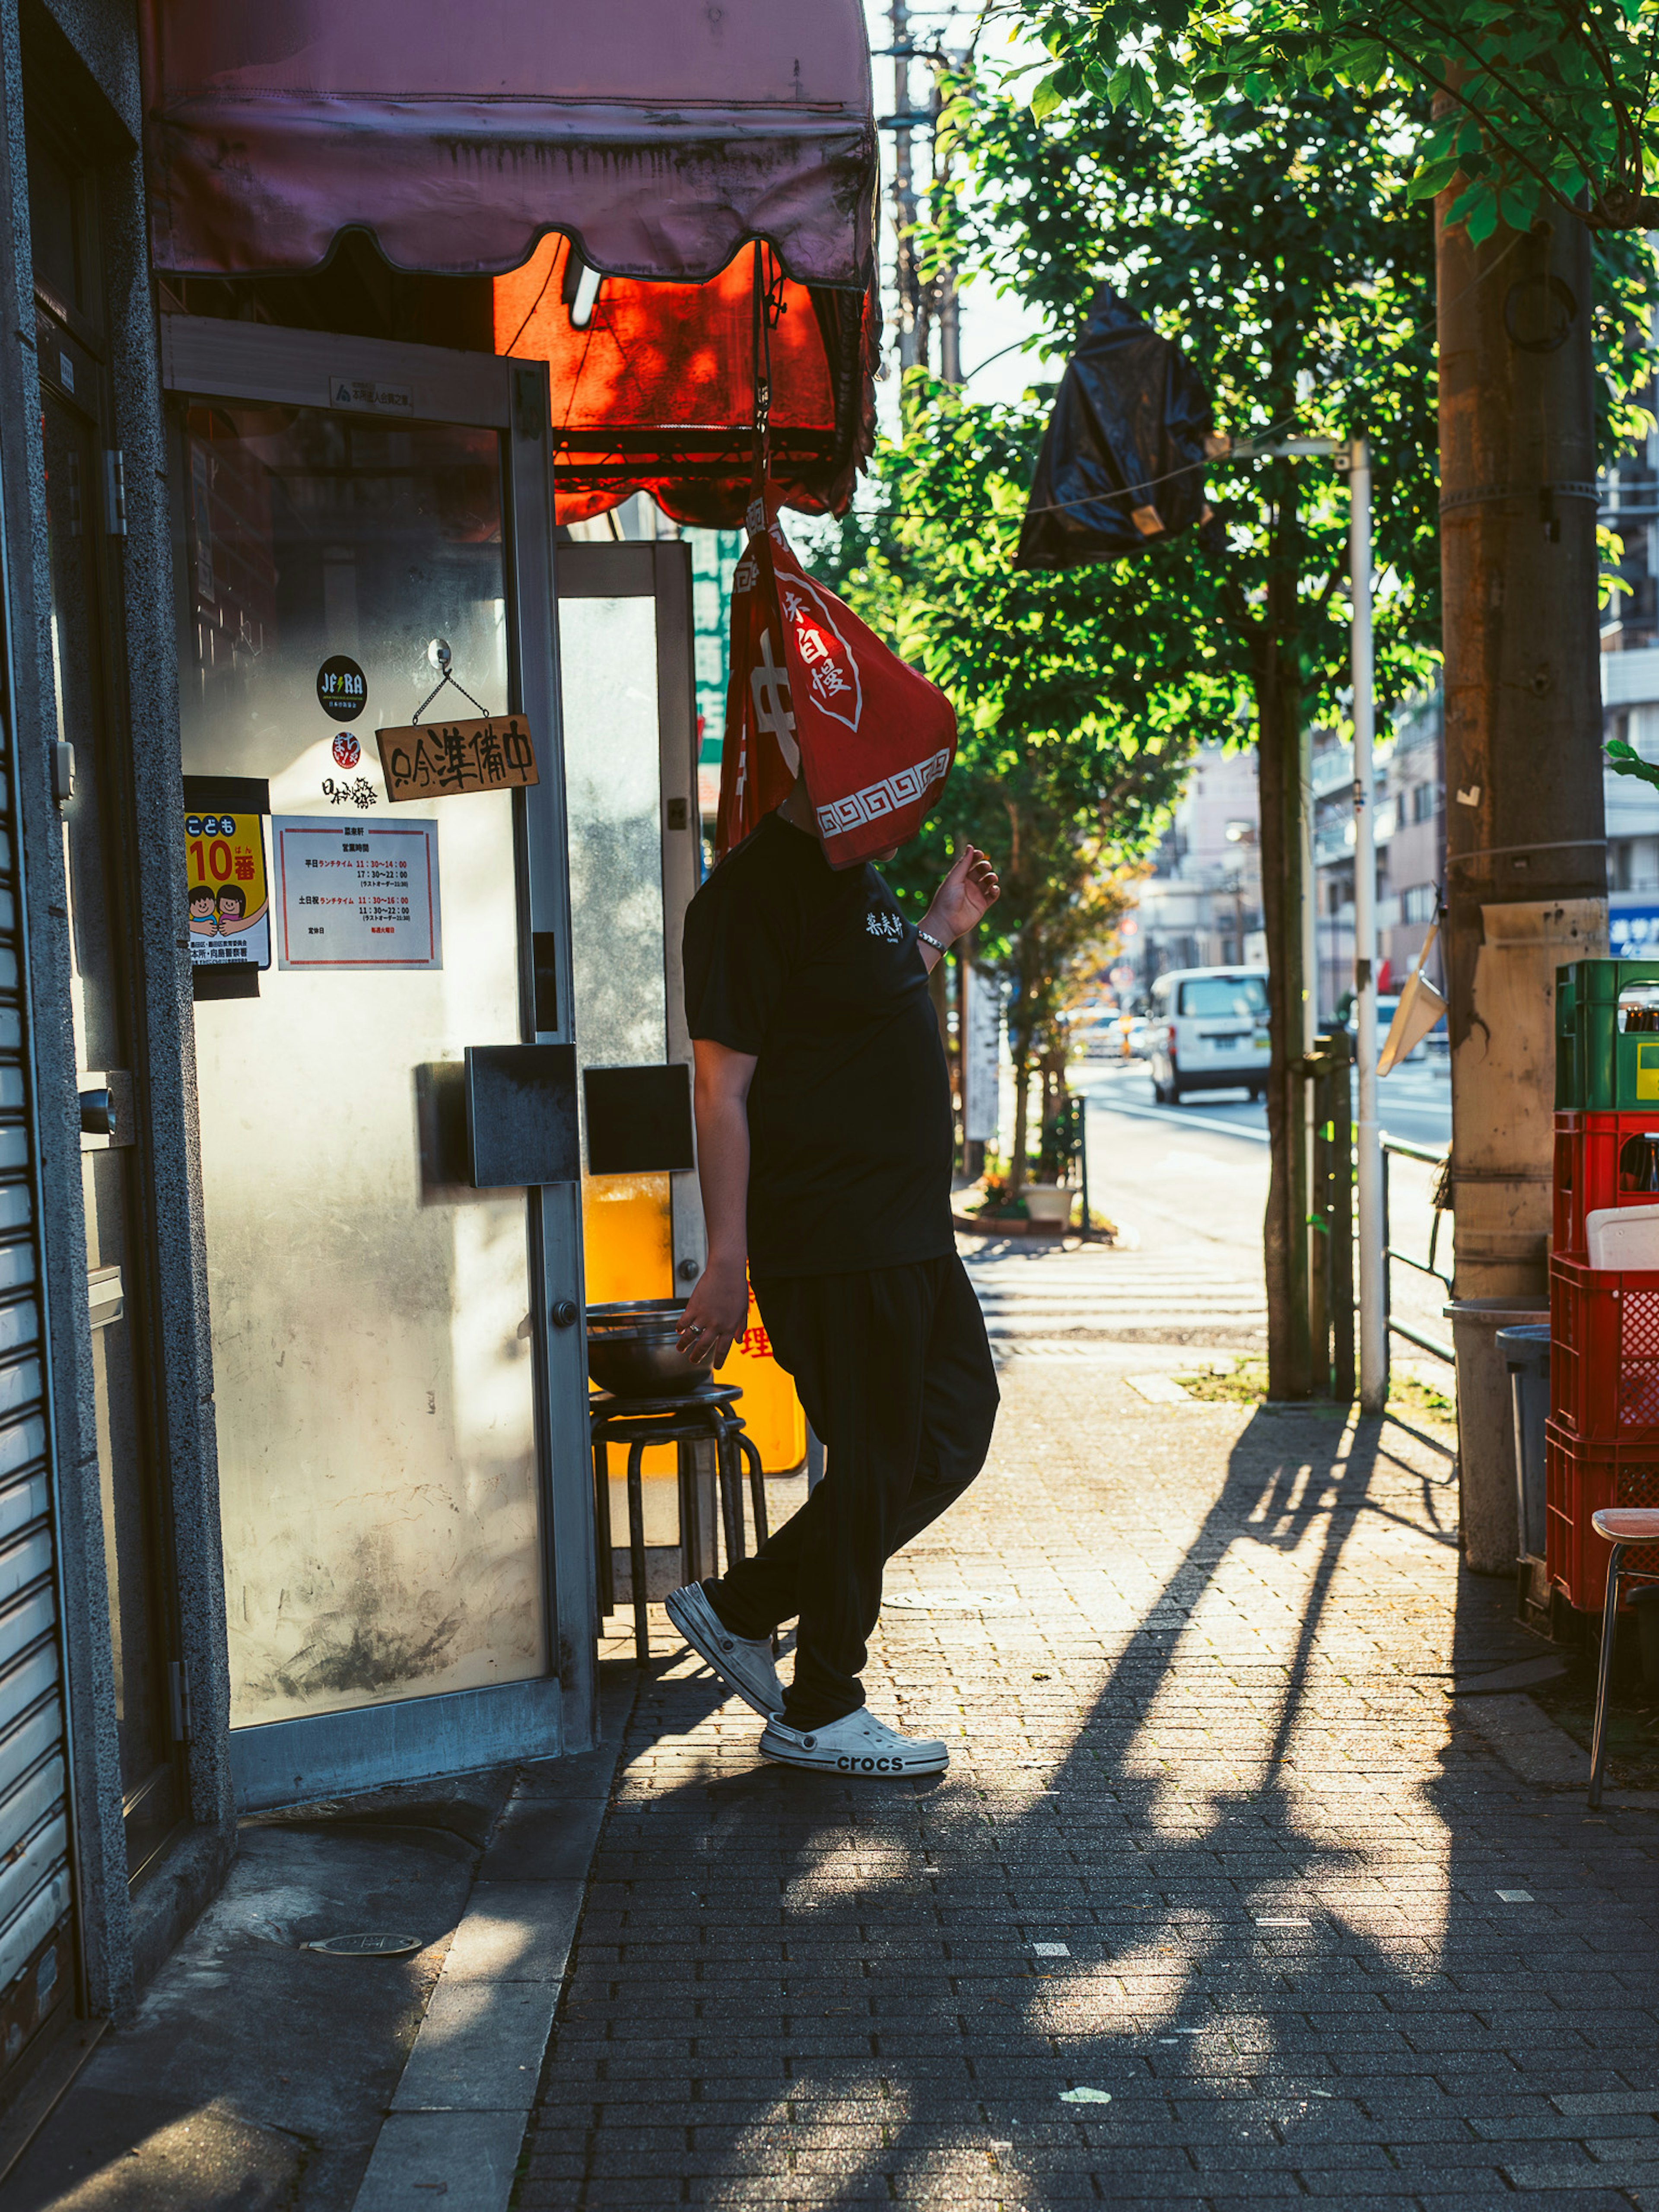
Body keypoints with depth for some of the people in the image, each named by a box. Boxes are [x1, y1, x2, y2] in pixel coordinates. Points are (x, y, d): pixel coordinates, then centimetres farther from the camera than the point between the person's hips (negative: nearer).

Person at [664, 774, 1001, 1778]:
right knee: (872, 1466, 0)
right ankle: (818, 1713, 19)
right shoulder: (753, 892, -15)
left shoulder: (861, 877, 15)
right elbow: (723, 1088, -19)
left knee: (951, 1435, 14)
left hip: (911, 1233, 10)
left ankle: (740, 1608, 23)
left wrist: (941, 930, 22)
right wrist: (728, 1262, -21)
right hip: (833, 1245, -10)